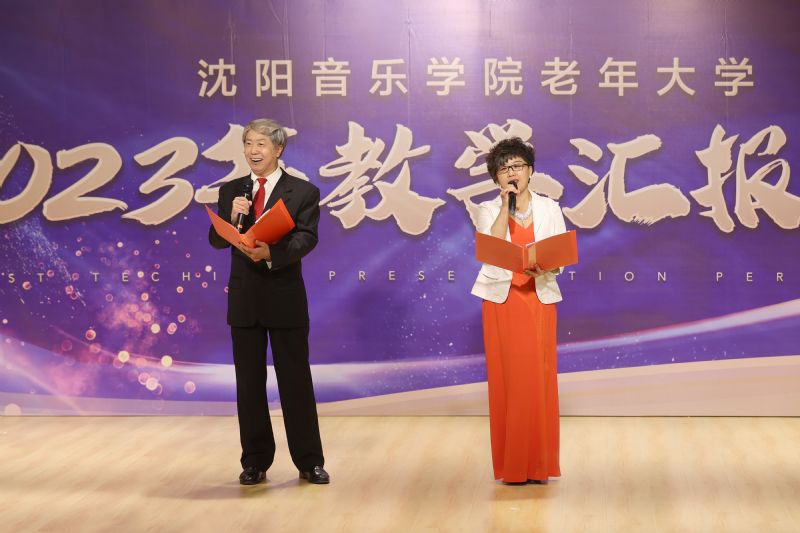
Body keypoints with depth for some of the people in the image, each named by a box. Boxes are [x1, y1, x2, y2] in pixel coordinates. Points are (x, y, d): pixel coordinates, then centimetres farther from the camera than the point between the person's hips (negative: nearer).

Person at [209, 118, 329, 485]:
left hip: (286, 299, -3)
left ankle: (309, 462, 13)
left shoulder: (303, 192, -1)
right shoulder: (230, 191, 9)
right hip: (244, 299, 3)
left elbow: (306, 238, -13)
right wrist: (232, 217, -17)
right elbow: (216, 240, 3)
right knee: (249, 383, 8)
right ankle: (255, 462, 18)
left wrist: (271, 253, -30)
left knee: (296, 382, 3)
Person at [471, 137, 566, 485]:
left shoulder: (549, 209, 8)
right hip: (501, 300, -1)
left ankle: (539, 464, 6)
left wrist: (545, 265, -20)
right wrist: (505, 206, -14)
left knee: (538, 377, -2)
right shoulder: (488, 210, 5)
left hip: (539, 299, 1)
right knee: (506, 378, 0)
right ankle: (510, 465, 7)